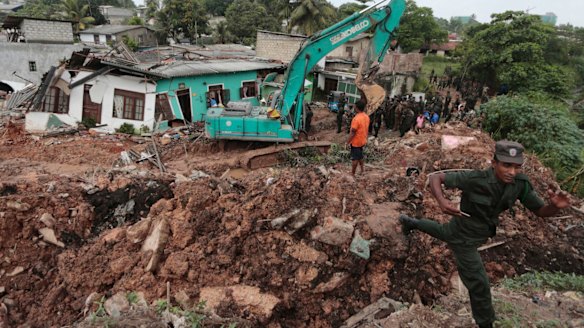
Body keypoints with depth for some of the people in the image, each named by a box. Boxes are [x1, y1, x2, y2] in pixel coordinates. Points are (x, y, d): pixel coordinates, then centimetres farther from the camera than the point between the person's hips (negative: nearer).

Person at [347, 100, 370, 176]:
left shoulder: (356, 119, -27)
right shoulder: (366, 117, 0)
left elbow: (352, 132, -23)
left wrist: (348, 142, -14)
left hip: (356, 142, -8)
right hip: (362, 141, 8)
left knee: (355, 158, 2)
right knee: (360, 156, 22)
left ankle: (352, 174, 12)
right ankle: (362, 171, 34)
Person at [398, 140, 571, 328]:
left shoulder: (520, 183, -20)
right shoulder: (475, 178, -35)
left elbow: (540, 211, -15)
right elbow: (435, 178, -28)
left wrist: (556, 206, -39)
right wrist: (442, 201, -48)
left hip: (478, 231, 7)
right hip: (464, 238, -6)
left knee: (442, 232, 36)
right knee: (479, 284, 4)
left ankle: (411, 223, 64)